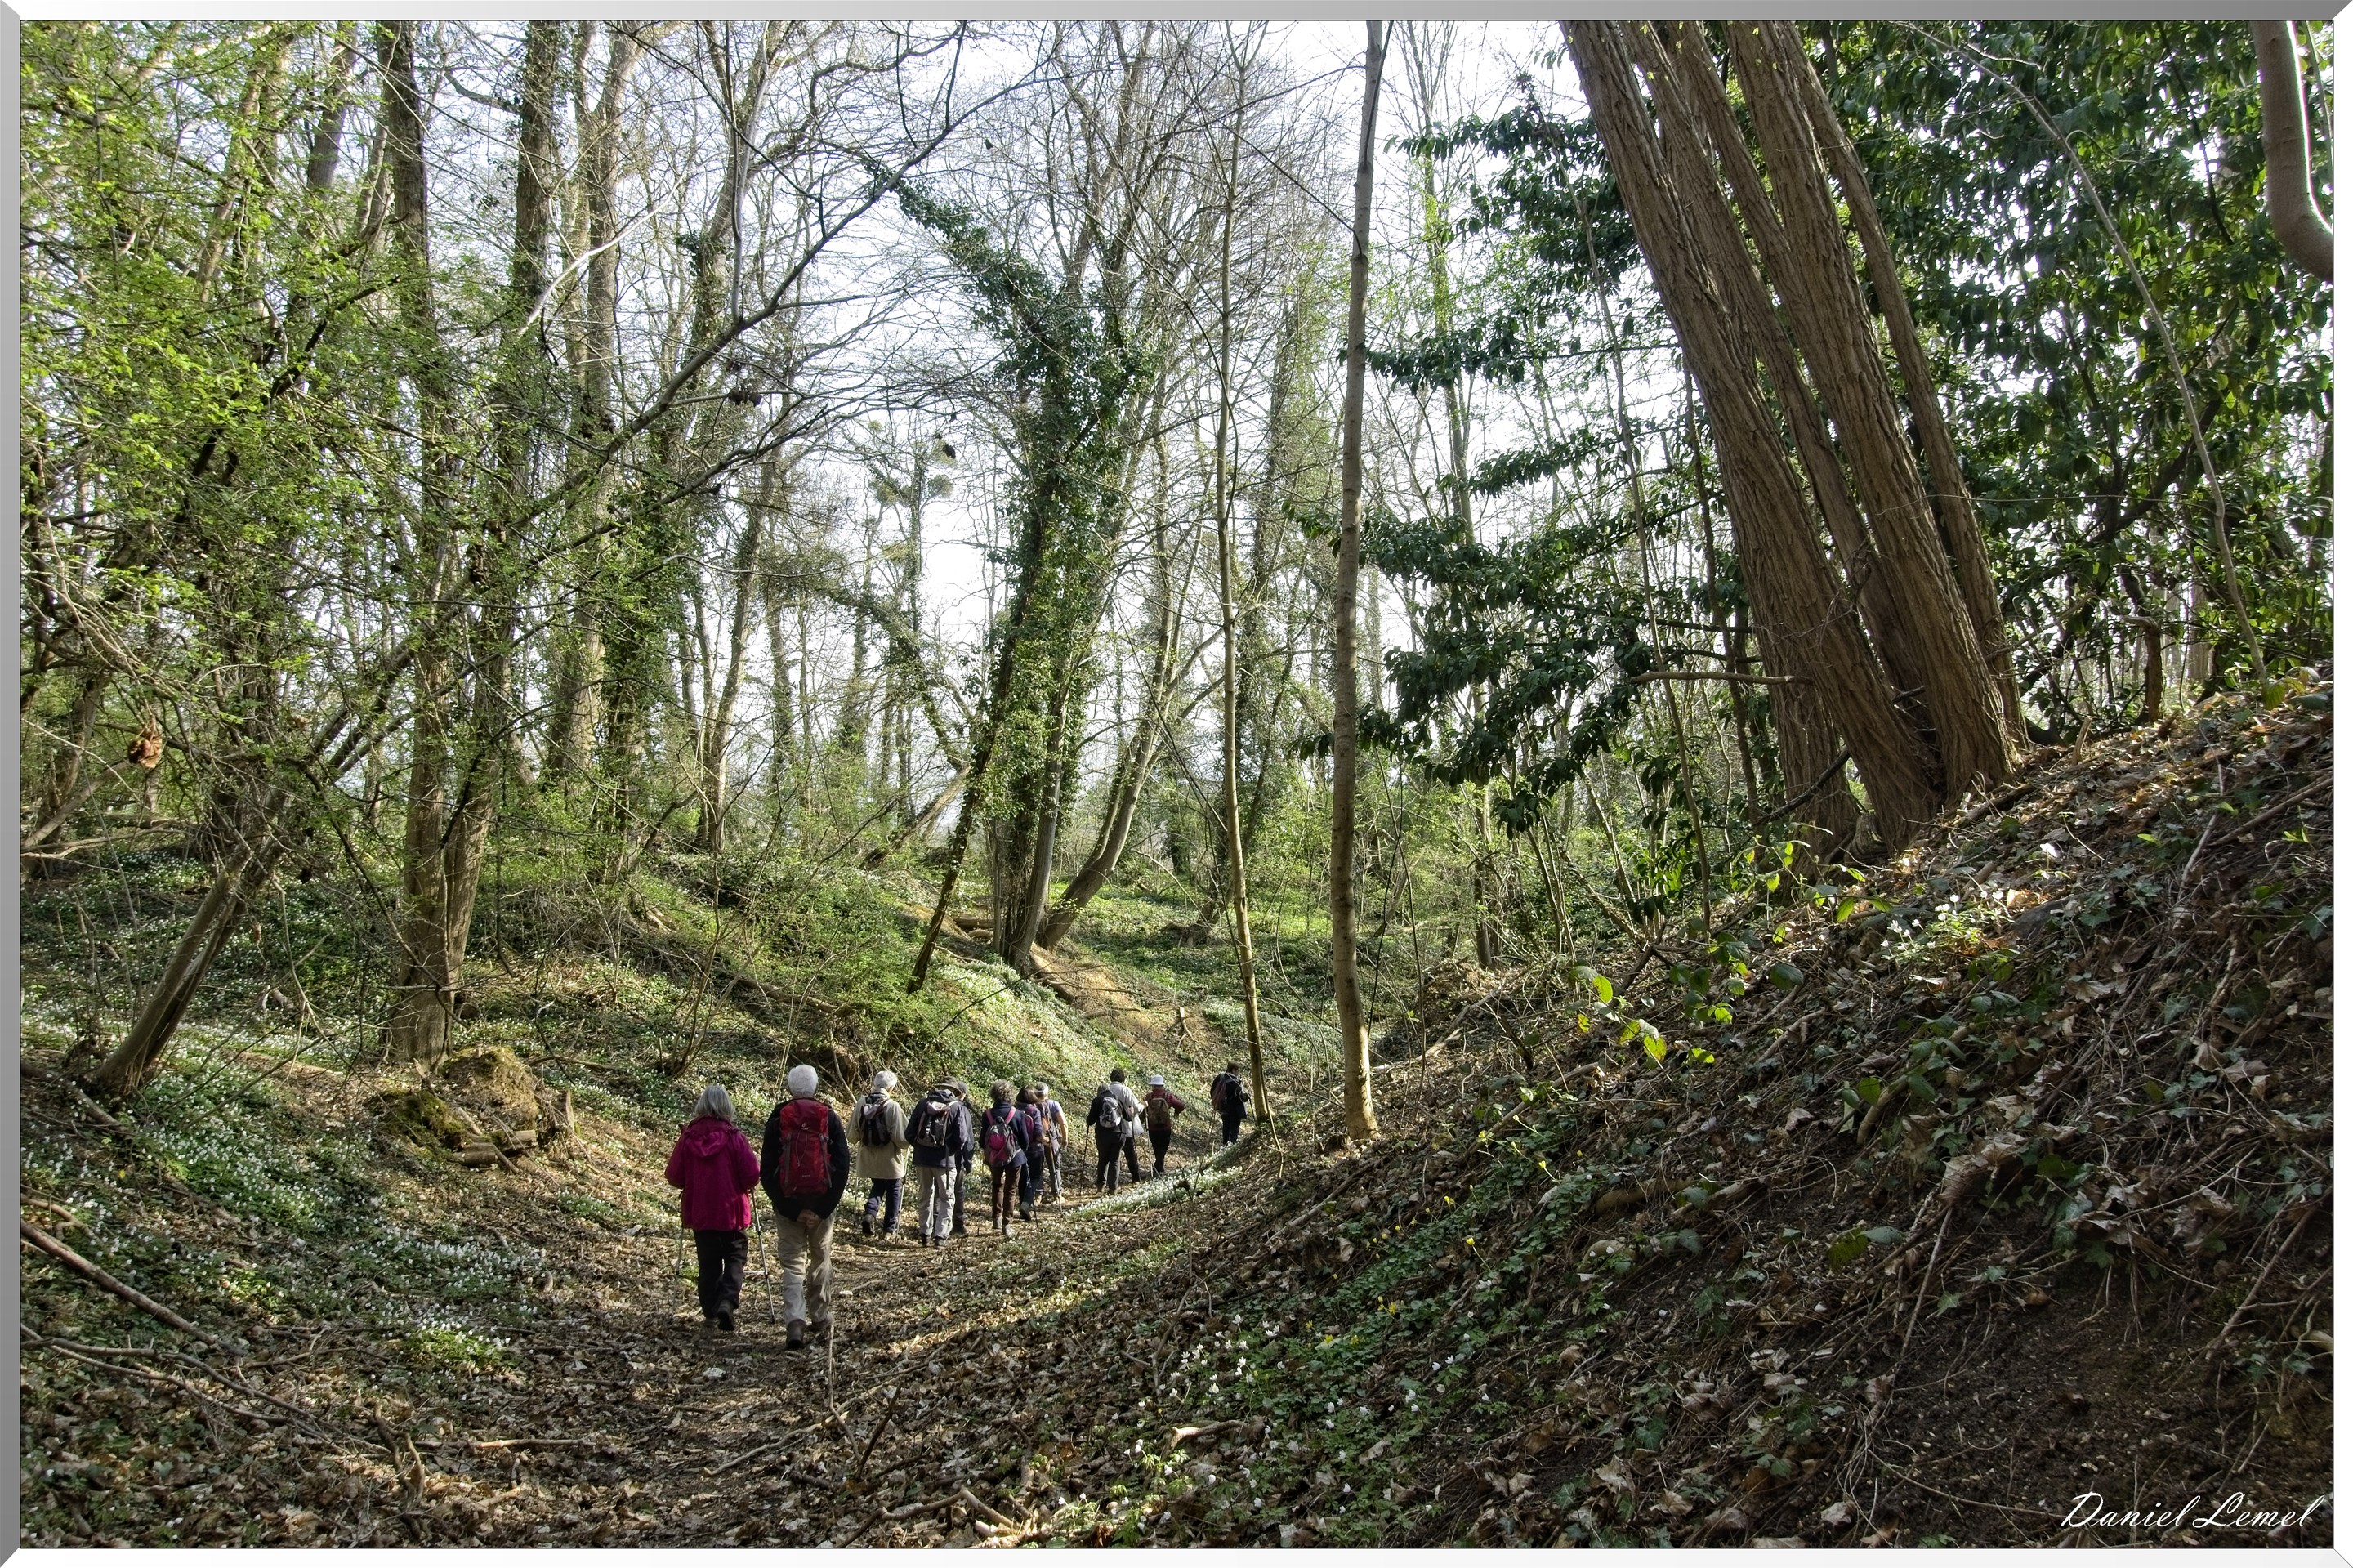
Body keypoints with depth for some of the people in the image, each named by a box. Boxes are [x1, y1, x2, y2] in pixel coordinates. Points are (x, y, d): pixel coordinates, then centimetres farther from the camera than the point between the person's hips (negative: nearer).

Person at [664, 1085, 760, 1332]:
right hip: (731, 1212, -2)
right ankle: (727, 1301, -14)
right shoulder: (734, 1138, -12)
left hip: (699, 1212, 2)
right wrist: (741, 1186, 10)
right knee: (734, 1259, 8)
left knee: (707, 1263, 13)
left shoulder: (687, 1138, -6)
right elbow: (752, 1176, -12)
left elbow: (673, 1177, 0)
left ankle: (710, 1313, 13)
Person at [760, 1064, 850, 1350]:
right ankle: (822, 1321, 22)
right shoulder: (829, 1118, -1)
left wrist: (790, 1209, -5)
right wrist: (823, 1208, -5)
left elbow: (767, 1171, -6)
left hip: (788, 1203, -1)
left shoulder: (778, 1119, -2)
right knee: (821, 1260, 16)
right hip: (823, 1202, 1)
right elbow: (842, 1165, -5)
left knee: (792, 1262, 4)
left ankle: (795, 1321, -13)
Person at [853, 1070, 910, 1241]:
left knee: (877, 1187, 22)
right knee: (892, 1191, 14)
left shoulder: (861, 1104, -6)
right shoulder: (892, 1106, -19)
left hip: (869, 1157, 4)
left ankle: (869, 1214, -2)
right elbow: (901, 1136, -18)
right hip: (890, 1158, -4)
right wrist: (903, 1146, 4)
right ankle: (890, 1229, 19)